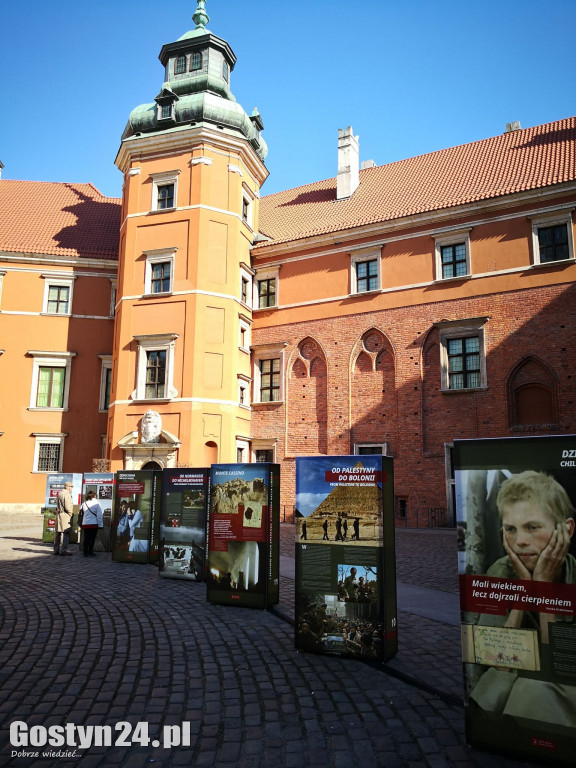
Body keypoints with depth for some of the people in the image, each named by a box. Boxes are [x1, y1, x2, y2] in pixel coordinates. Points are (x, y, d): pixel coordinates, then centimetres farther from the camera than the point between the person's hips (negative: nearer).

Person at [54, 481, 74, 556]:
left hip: (59, 515, 10)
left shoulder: (59, 494, 18)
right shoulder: (66, 494, -13)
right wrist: (71, 514, -5)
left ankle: (56, 550, 17)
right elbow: (68, 507, -19)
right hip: (65, 515, -10)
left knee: (58, 533, 12)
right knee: (65, 533, -9)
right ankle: (63, 550, -11)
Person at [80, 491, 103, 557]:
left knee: (86, 539, 10)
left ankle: (85, 553, 13)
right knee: (92, 539, 1)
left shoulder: (84, 504, 5)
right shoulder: (96, 504, -6)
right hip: (93, 524, -4)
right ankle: (90, 552, 2)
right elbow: (99, 515, -8)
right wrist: (100, 524, -3)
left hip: (85, 524, 4)